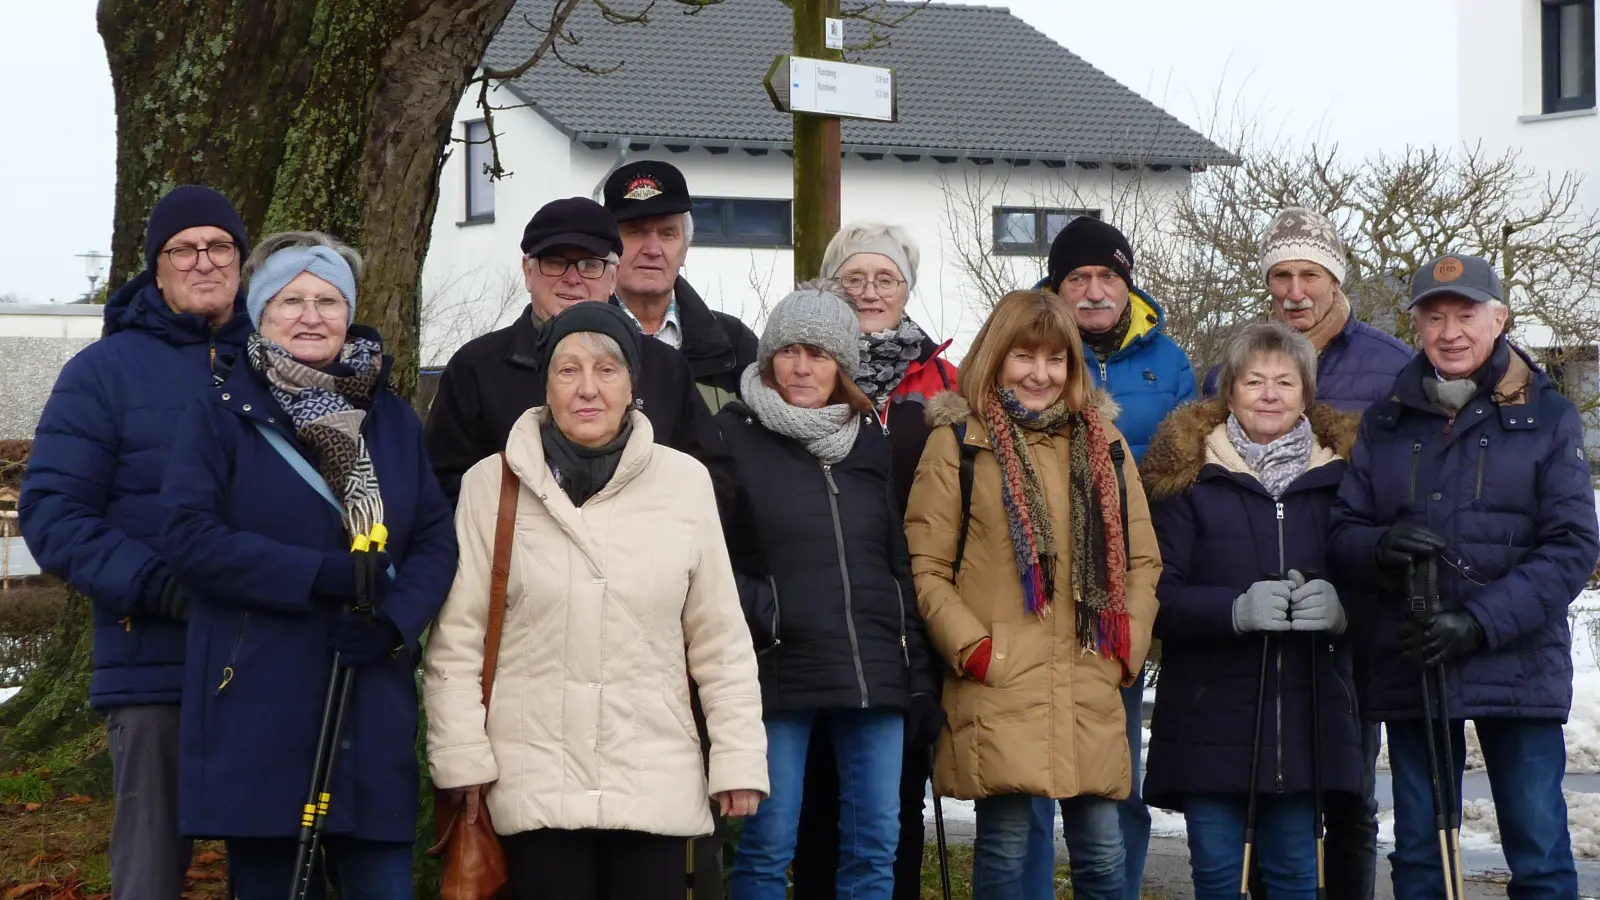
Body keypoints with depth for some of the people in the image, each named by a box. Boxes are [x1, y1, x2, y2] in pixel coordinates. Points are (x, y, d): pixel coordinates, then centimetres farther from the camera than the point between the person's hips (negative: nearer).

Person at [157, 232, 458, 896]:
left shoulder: (394, 421, 15)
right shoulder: (222, 417, 4)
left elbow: (436, 540, 8)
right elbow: (188, 537, -9)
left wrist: (396, 621, -12)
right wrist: (324, 575, -17)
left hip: (373, 716, 3)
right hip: (257, 712, -3)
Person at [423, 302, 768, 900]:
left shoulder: (685, 482, 2)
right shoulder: (492, 486, -1)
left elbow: (721, 640, 5)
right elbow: (456, 638, 2)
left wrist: (740, 756, 3)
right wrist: (463, 757, -3)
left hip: (658, 783, 1)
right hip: (536, 782, -1)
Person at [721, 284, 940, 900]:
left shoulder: (872, 443, 15)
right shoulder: (734, 437, 1)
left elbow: (902, 565, 17)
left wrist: (919, 676, 13)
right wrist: (756, 611, -15)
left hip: (876, 675, 4)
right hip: (779, 671, -4)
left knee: (875, 848, 4)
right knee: (766, 848, -2)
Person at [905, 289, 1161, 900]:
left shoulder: (1103, 444, 15)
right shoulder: (959, 442, 2)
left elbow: (1142, 559, 18)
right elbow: (925, 568, -1)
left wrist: (1128, 649, 6)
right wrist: (972, 649, -10)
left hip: (1091, 689, 4)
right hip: (998, 689, -4)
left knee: (1102, 851, 5)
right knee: (1006, 845, -1)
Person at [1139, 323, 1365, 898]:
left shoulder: (1338, 476, 7)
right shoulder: (1188, 475, -1)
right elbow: (1157, 594, -6)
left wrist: (1341, 606, -14)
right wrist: (1235, 610, -23)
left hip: (1306, 716, 2)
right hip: (1209, 716, -2)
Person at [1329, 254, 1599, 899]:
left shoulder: (1547, 417, 2)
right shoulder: (1385, 423, 10)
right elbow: (1342, 535, 7)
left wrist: (1481, 621, -17)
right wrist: (1380, 548, -17)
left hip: (1517, 669, -3)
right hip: (1409, 669, 3)